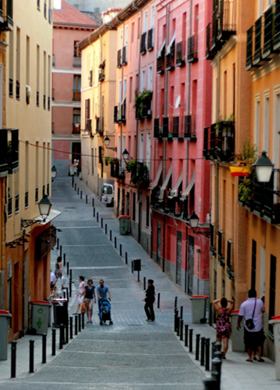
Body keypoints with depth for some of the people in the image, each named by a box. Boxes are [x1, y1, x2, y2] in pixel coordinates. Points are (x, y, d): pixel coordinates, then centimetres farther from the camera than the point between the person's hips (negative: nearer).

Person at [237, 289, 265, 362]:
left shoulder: (244, 304, -7)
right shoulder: (260, 302, -4)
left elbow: (240, 315, -5)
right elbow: (263, 310, 13)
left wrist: (238, 324, 9)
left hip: (248, 327, 0)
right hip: (258, 326, 1)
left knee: (248, 343, 11)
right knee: (259, 342, 13)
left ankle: (250, 357, 14)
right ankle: (259, 357, 6)